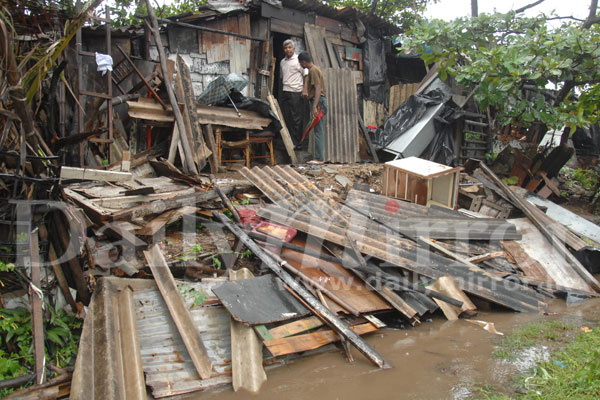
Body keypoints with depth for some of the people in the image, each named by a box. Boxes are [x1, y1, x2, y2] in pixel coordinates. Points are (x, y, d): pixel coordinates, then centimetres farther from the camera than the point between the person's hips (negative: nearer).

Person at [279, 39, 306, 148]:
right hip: (285, 92, 7)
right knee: (286, 117, 7)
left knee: (296, 118, -4)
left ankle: (296, 142, 0)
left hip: (295, 92, -7)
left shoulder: (298, 60, -5)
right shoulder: (283, 62, 16)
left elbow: (306, 75, -9)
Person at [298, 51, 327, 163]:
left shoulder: (313, 70, -12)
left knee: (318, 130, -11)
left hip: (318, 101, -10)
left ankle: (319, 158, -11)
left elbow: (318, 89, -21)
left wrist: (314, 107, -25)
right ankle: (319, 156, 13)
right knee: (320, 130, 10)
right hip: (320, 101, 10)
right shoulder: (314, 69, 20)